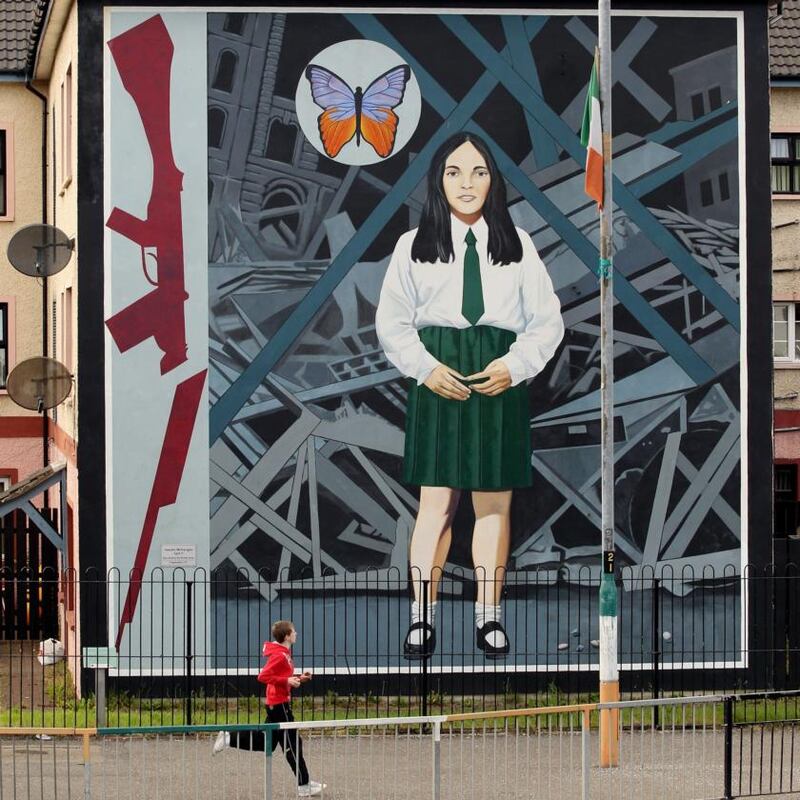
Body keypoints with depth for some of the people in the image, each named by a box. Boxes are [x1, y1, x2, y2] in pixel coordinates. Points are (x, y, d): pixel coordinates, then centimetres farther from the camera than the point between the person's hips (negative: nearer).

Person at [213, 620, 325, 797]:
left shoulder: (282, 653, 13)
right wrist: (287, 681, -24)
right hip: (280, 704, -10)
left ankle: (229, 737, 10)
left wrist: (298, 678, 9)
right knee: (293, 744, -2)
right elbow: (263, 676, -24)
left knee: (266, 742, 14)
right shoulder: (280, 655, -17)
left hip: (274, 703, 10)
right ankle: (304, 786, 4)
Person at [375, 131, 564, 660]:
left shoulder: (516, 244, 8)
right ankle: (423, 617, 1)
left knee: (494, 501, 4)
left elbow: (547, 321, 7)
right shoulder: (414, 245, 7)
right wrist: (426, 368, -8)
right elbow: (392, 322, 7)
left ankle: (489, 616, 12)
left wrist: (514, 366, -8)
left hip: (500, 380, 1)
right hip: (439, 380, -1)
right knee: (436, 501, -4)